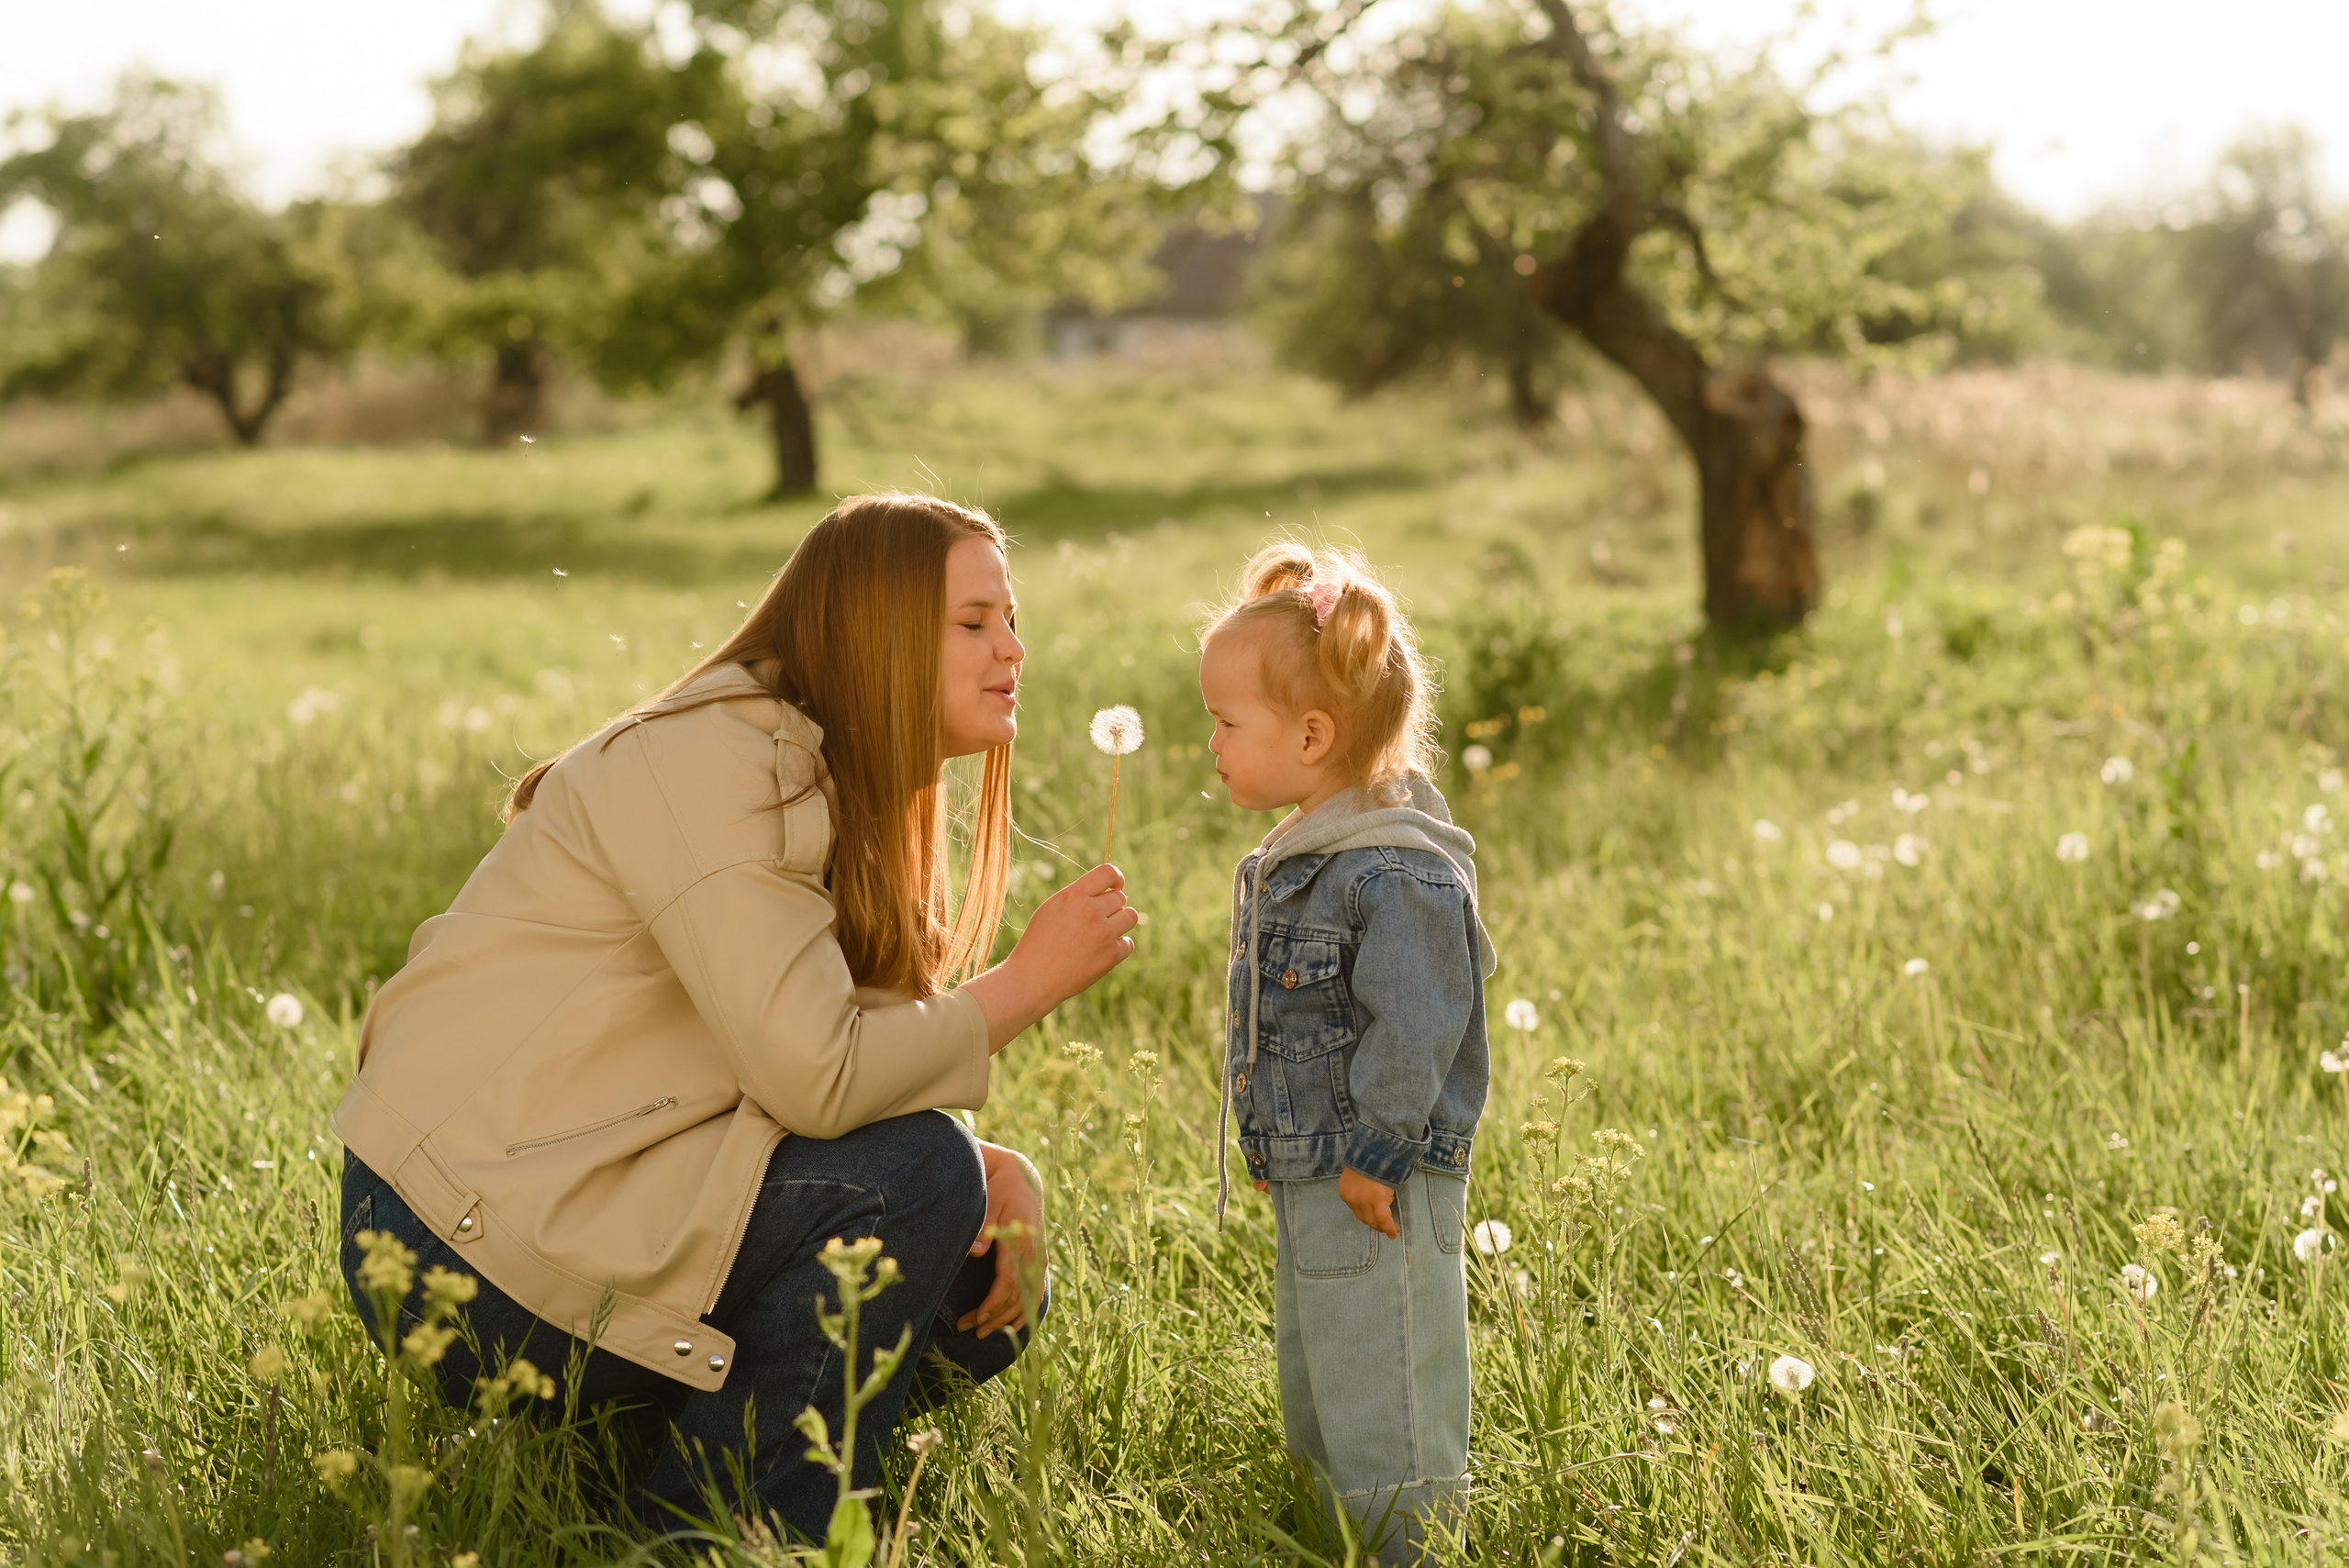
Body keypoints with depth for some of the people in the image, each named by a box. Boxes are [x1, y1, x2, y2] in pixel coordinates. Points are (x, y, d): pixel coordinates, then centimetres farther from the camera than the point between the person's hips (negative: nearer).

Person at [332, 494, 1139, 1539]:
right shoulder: (711, 761, -18)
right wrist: (1028, 981, -14)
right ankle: (709, 1528, -8)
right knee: (918, 1177, -20)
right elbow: (817, 1077, -26)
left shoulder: (838, 784, 13)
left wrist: (1000, 1175, -9)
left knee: (976, 1301, 3)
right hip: (472, 1241, -9)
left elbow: (873, 1053, 9)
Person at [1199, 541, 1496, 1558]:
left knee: (1385, 1406, -2)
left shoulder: (1399, 874, -22)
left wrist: (1374, 1153, -22)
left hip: (1381, 1196, -10)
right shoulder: (1290, 863, 10)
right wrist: (1268, 1141, 22)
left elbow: (1416, 1030, -25)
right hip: (1305, 1185, 10)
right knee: (1314, 1390, 21)